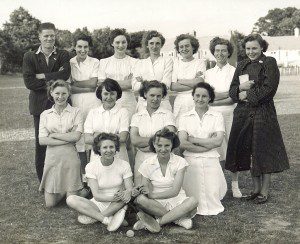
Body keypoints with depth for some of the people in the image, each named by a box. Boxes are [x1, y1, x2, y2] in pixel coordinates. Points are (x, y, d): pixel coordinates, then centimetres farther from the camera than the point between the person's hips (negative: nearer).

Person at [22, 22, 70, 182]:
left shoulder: (63, 55, 7)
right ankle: (43, 182, 18)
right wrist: (49, 83, -11)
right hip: (40, 105, 1)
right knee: (41, 143, 6)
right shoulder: (29, 57, 7)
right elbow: (28, 82, -5)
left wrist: (41, 76, -12)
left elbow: (65, 74, -12)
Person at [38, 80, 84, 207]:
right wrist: (67, 139, -11)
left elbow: (76, 136, -10)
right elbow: (42, 140, -4)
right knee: (50, 204, 2)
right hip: (52, 157, 2)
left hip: (70, 157, -2)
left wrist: (53, 135, -7)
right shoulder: (45, 114, 7)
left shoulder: (75, 112, 2)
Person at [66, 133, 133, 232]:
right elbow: (96, 196, -15)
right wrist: (114, 198, -33)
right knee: (71, 199, -24)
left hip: (118, 205, -1)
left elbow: (130, 190, -9)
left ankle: (93, 216, -16)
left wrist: (124, 194, -35)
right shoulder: (91, 166, -7)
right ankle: (108, 220, -30)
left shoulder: (124, 165, -4)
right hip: (99, 204, 1)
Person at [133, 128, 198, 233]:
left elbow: (175, 191, -12)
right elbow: (145, 191, -2)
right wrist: (144, 191, -26)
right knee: (140, 199, -31)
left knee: (193, 201, -32)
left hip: (176, 201, 0)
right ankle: (179, 219, -23)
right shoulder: (147, 164, 1)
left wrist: (153, 195, -24)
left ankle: (157, 222, -27)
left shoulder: (180, 162, -4)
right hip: (156, 204, 1)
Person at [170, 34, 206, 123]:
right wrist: (193, 83, -6)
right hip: (179, 102, 2)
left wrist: (180, 81, 0)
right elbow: (173, 87, -1)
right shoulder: (176, 63, 10)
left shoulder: (199, 62, 5)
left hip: (195, 101, -2)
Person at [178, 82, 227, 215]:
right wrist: (208, 144, -10)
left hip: (211, 161, 0)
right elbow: (182, 143, -8)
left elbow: (218, 141, -9)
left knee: (212, 198, -2)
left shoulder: (217, 116, 4)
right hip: (191, 161, 0)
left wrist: (193, 140, -8)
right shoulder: (185, 117, 4)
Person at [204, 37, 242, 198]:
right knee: (216, 150, 2)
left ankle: (235, 185, 9)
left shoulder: (234, 71, 3)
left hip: (230, 113, -2)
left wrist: (214, 100, -11)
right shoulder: (208, 73, 13)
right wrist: (228, 93, -9)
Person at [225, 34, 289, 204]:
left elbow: (269, 88, -13)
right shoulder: (242, 65, 14)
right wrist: (240, 88, -11)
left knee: (264, 152, 0)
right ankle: (256, 188, 23)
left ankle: (265, 191, 12)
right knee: (249, 153, 9)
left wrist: (247, 95, -10)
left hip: (263, 114, -5)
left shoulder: (269, 63, -3)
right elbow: (232, 91, 10)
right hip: (243, 114, 5)